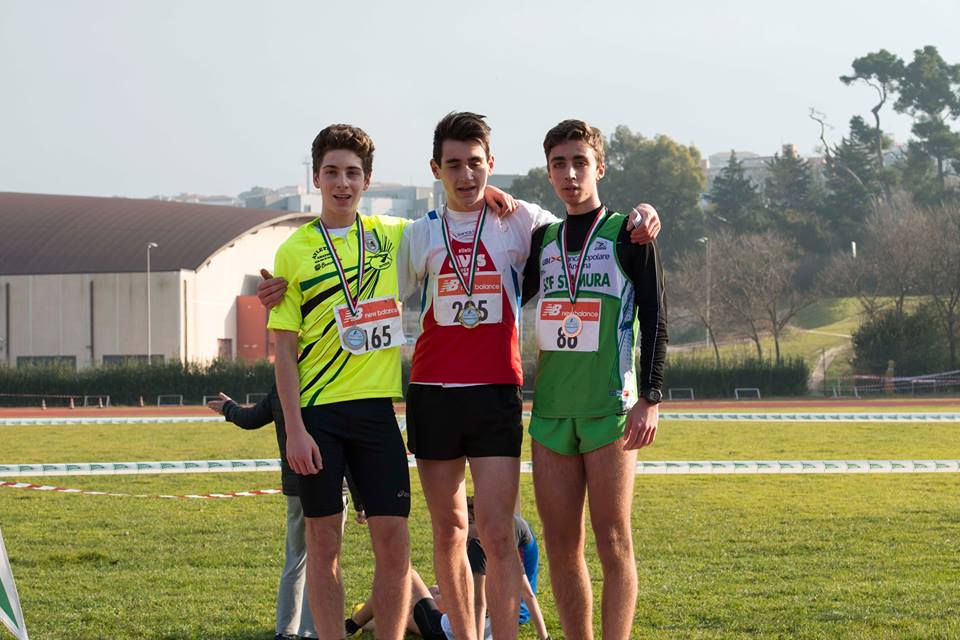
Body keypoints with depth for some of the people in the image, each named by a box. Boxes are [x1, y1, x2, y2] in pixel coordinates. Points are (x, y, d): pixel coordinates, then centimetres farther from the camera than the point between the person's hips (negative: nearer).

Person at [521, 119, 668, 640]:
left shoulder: (627, 234, 2)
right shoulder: (542, 239, 15)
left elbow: (655, 319, -2)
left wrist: (650, 398, -11)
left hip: (610, 409, -5)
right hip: (551, 411, 5)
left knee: (612, 543, -6)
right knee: (561, 547, 4)